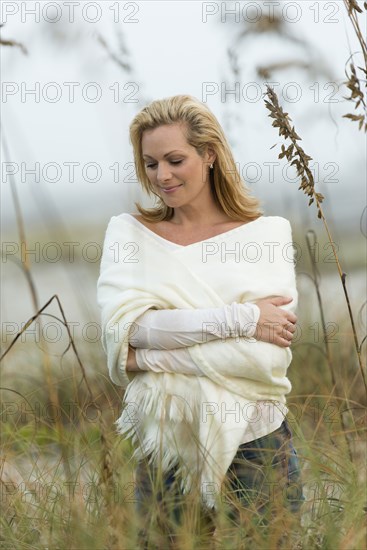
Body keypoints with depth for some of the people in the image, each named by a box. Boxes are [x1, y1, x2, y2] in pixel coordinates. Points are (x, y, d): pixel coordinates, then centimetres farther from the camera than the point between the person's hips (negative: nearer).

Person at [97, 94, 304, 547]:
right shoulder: (128, 233, 4)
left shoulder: (266, 233, 0)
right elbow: (124, 325, -13)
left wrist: (152, 353, -15)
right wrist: (241, 318, -18)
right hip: (164, 453, 1)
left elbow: (268, 356, -12)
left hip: (255, 451, -1)